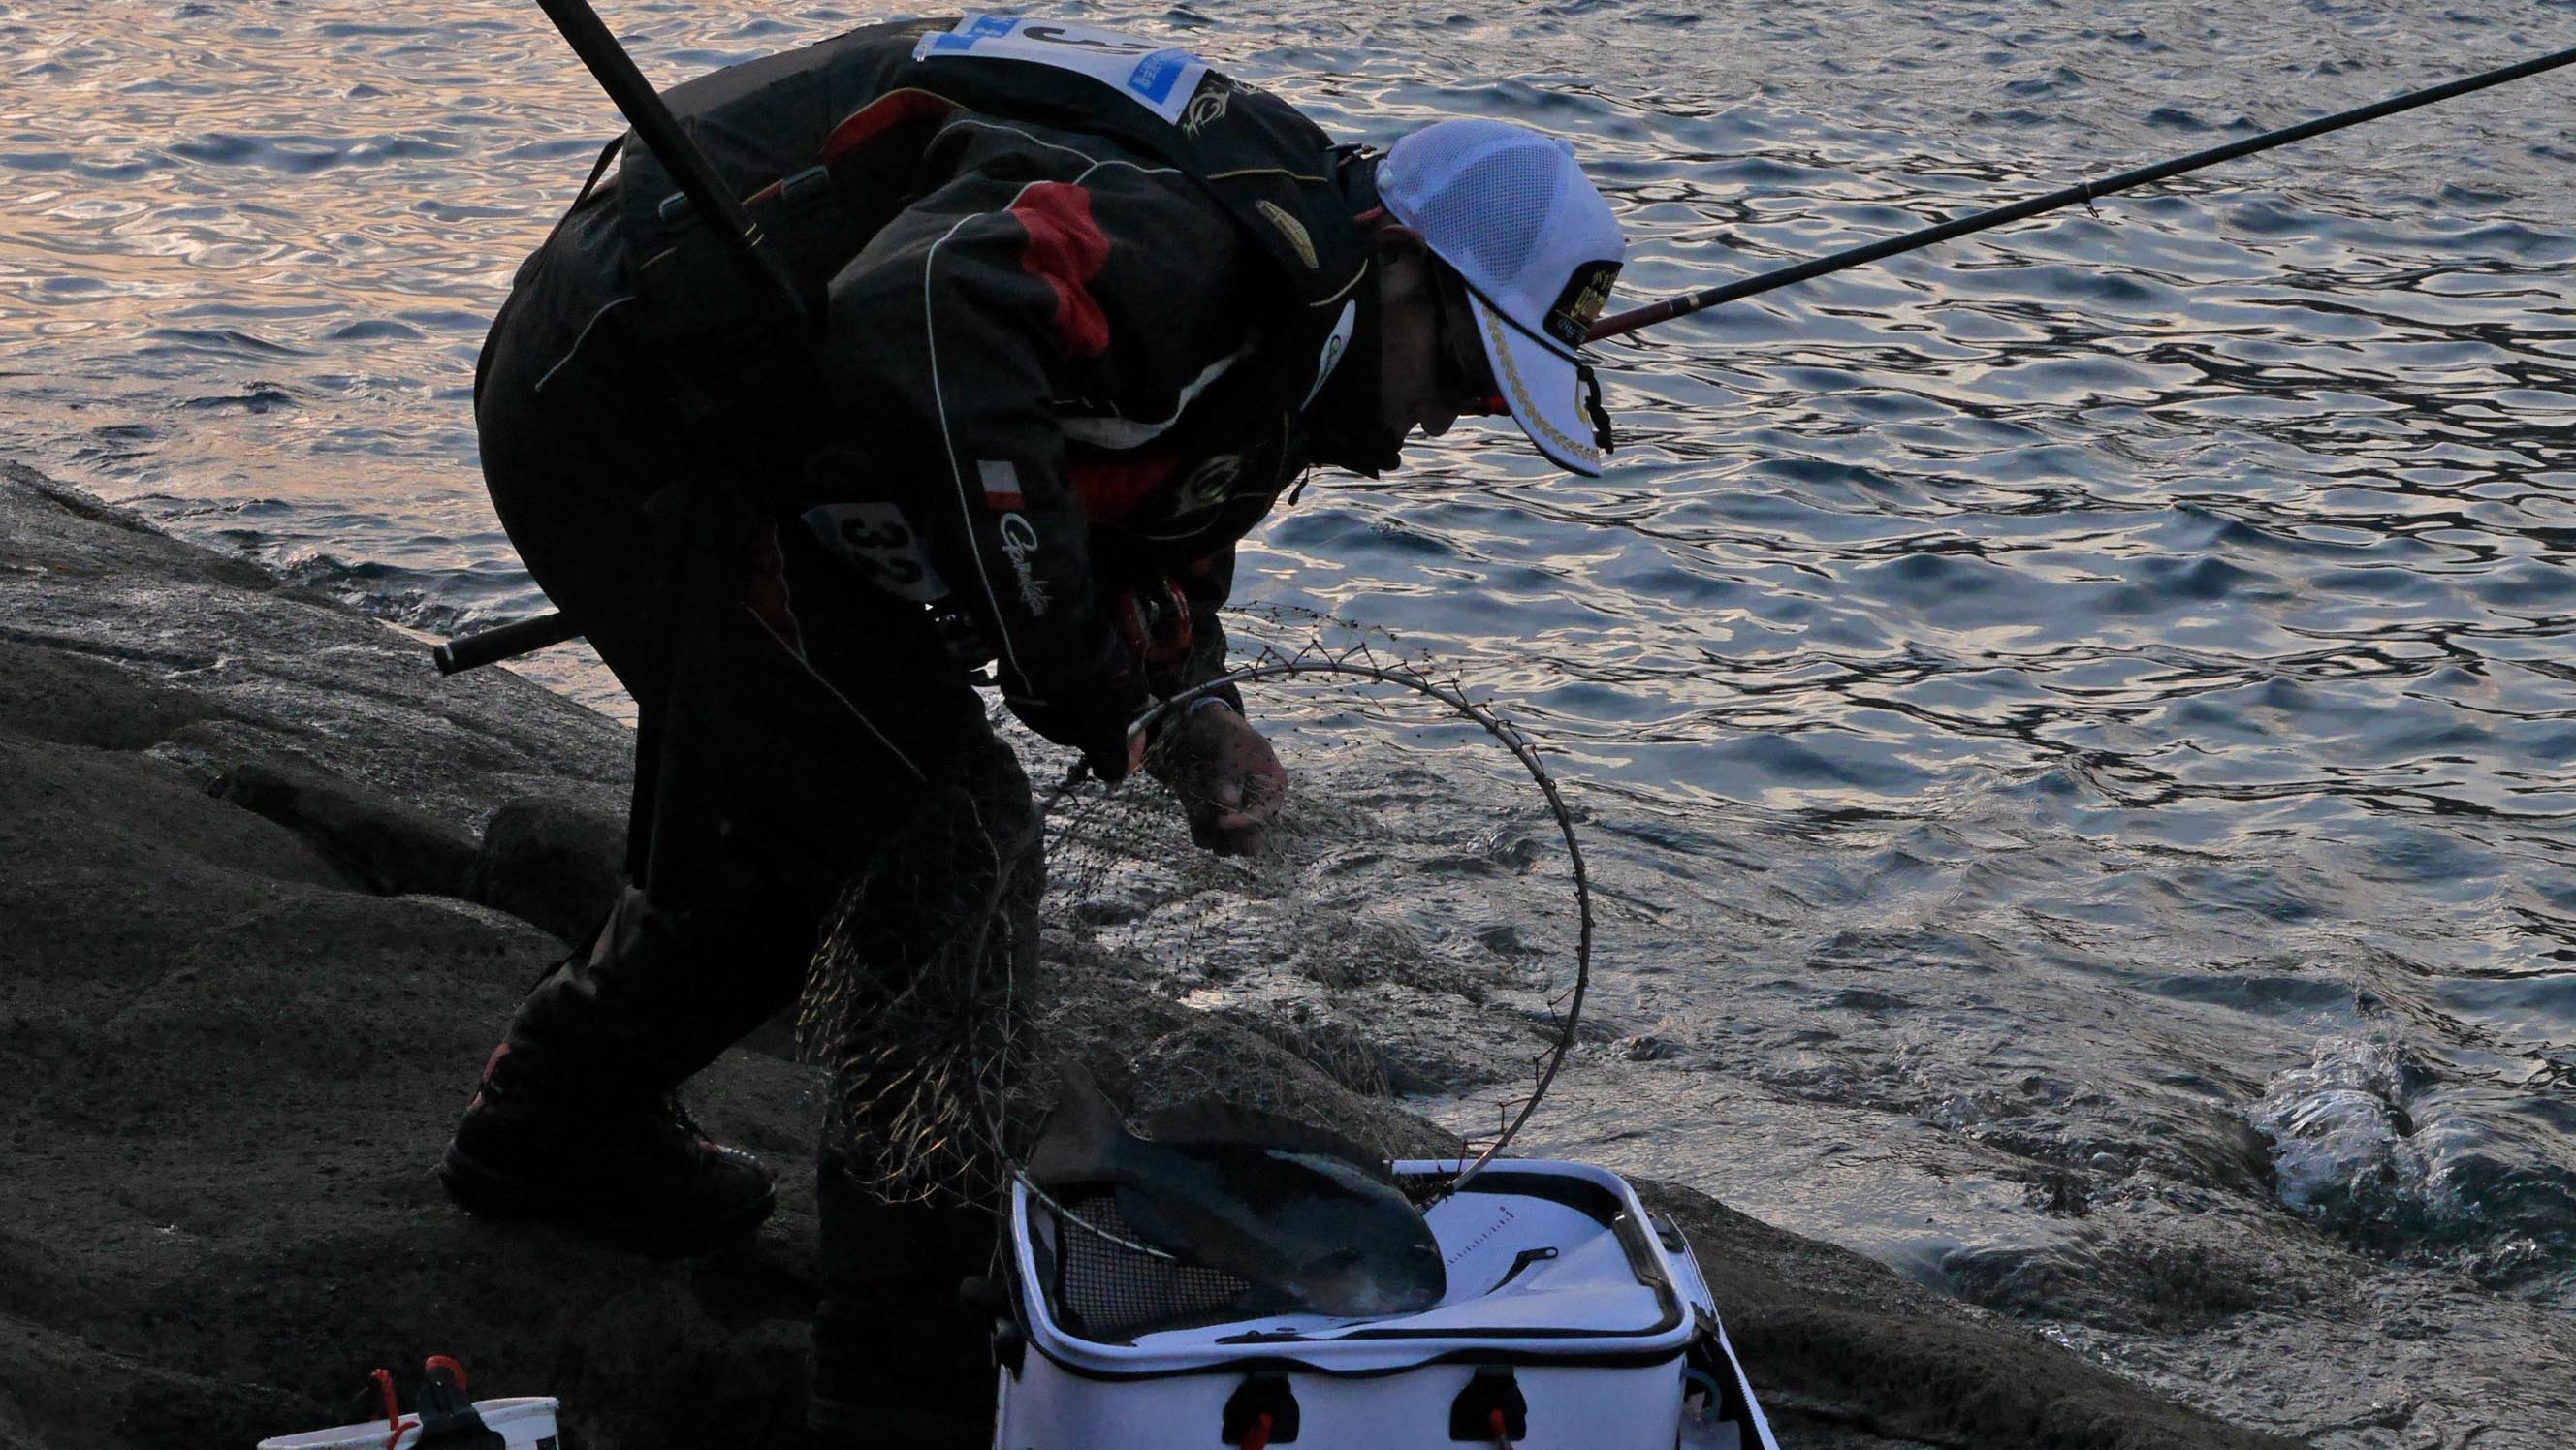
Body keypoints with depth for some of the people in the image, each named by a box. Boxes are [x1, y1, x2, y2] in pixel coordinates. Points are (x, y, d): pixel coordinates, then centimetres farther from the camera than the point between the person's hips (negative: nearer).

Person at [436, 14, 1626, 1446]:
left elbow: (1155, 559, 14)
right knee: (947, 836, -12)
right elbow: (924, 312, -44)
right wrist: (1074, 658, -35)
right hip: (630, 398, -11)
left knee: (798, 814, 24)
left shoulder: (1265, 350, 7)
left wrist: (1199, 716, -9)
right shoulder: (1195, 233, -27)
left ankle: (559, 1128, 48)